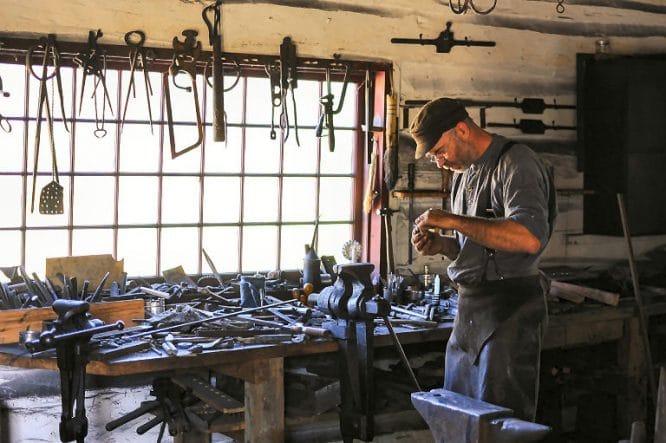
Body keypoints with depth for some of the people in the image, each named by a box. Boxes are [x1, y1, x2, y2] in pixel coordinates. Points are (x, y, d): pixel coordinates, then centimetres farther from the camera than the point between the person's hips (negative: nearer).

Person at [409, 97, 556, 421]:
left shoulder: (515, 162, -12)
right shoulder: (463, 172, 16)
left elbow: (530, 238, -27)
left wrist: (453, 221, -23)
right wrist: (440, 245, 3)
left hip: (508, 310, -9)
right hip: (469, 309, 9)